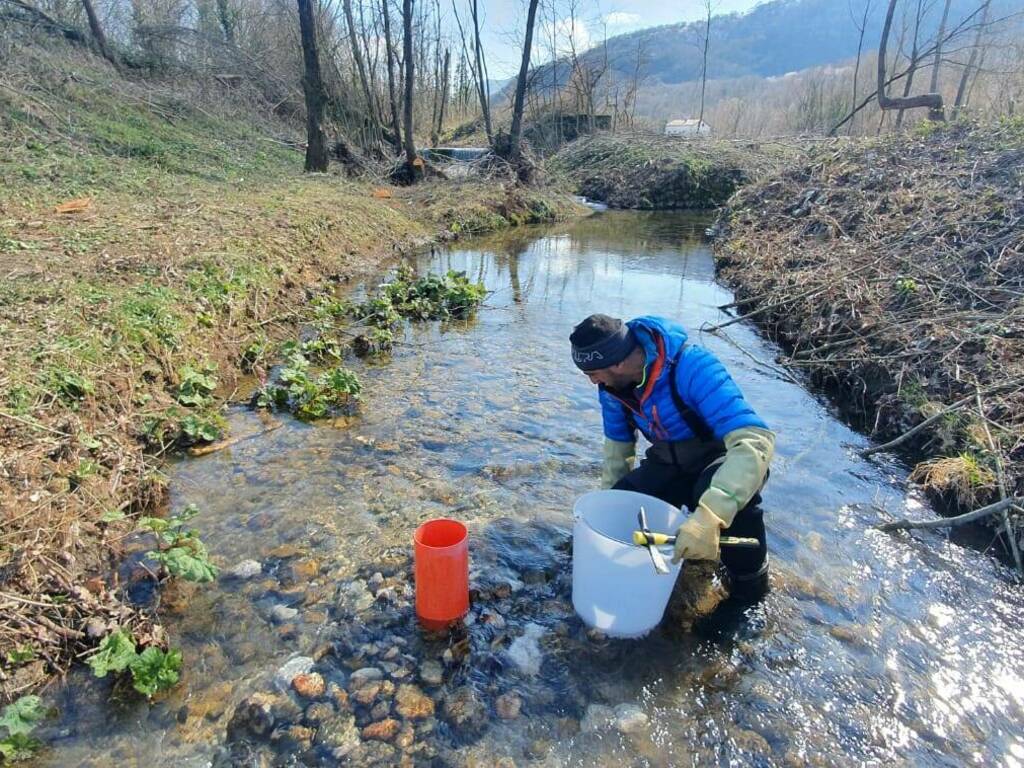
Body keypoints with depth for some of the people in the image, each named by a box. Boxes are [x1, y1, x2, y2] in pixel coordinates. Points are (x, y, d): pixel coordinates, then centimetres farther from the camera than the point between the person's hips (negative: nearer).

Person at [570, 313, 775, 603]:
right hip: (668, 465, 5)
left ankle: (749, 580, -12)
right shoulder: (612, 383, -14)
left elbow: (756, 440, -45)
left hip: (720, 461, -5)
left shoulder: (693, 367, -35)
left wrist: (710, 516, -56)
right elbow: (617, 445, 4)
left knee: (715, 489, -39)